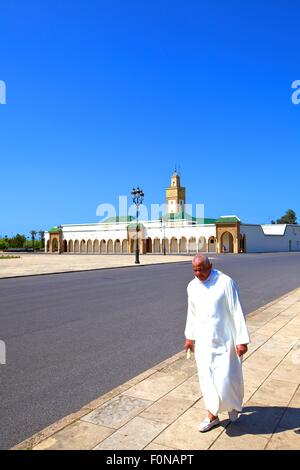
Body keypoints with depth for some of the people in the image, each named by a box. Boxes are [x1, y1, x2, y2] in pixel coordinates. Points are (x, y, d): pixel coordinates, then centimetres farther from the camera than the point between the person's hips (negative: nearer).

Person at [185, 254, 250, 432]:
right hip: (203, 341, 4)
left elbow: (237, 312, -14)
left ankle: (233, 404, 35)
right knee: (207, 378, 9)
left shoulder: (226, 282, -16)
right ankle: (212, 416, 28)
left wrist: (242, 340, -15)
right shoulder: (192, 286, 1)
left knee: (226, 378, 1)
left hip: (224, 340, -4)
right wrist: (189, 336, 16)